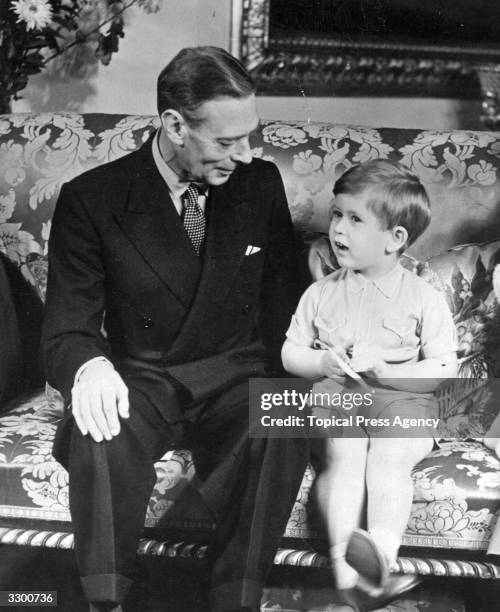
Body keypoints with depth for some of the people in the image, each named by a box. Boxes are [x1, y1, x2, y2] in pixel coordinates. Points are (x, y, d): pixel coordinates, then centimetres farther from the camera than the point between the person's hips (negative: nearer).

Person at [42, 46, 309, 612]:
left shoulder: (261, 184, 2)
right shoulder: (91, 199, -7)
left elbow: (280, 299, 13)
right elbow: (66, 329, -6)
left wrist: (278, 388, -4)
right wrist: (91, 366, -31)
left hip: (237, 377, 2)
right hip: (140, 381, -1)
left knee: (281, 439, -31)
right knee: (101, 438, -35)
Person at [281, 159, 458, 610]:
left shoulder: (424, 299, 4)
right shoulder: (321, 293, 13)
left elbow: (443, 370, -1)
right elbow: (291, 354, 17)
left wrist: (381, 369, -15)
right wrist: (325, 361, -6)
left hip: (401, 396, -1)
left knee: (388, 459, -29)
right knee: (344, 455, -26)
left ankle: (382, 550, -42)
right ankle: (345, 565, -38)